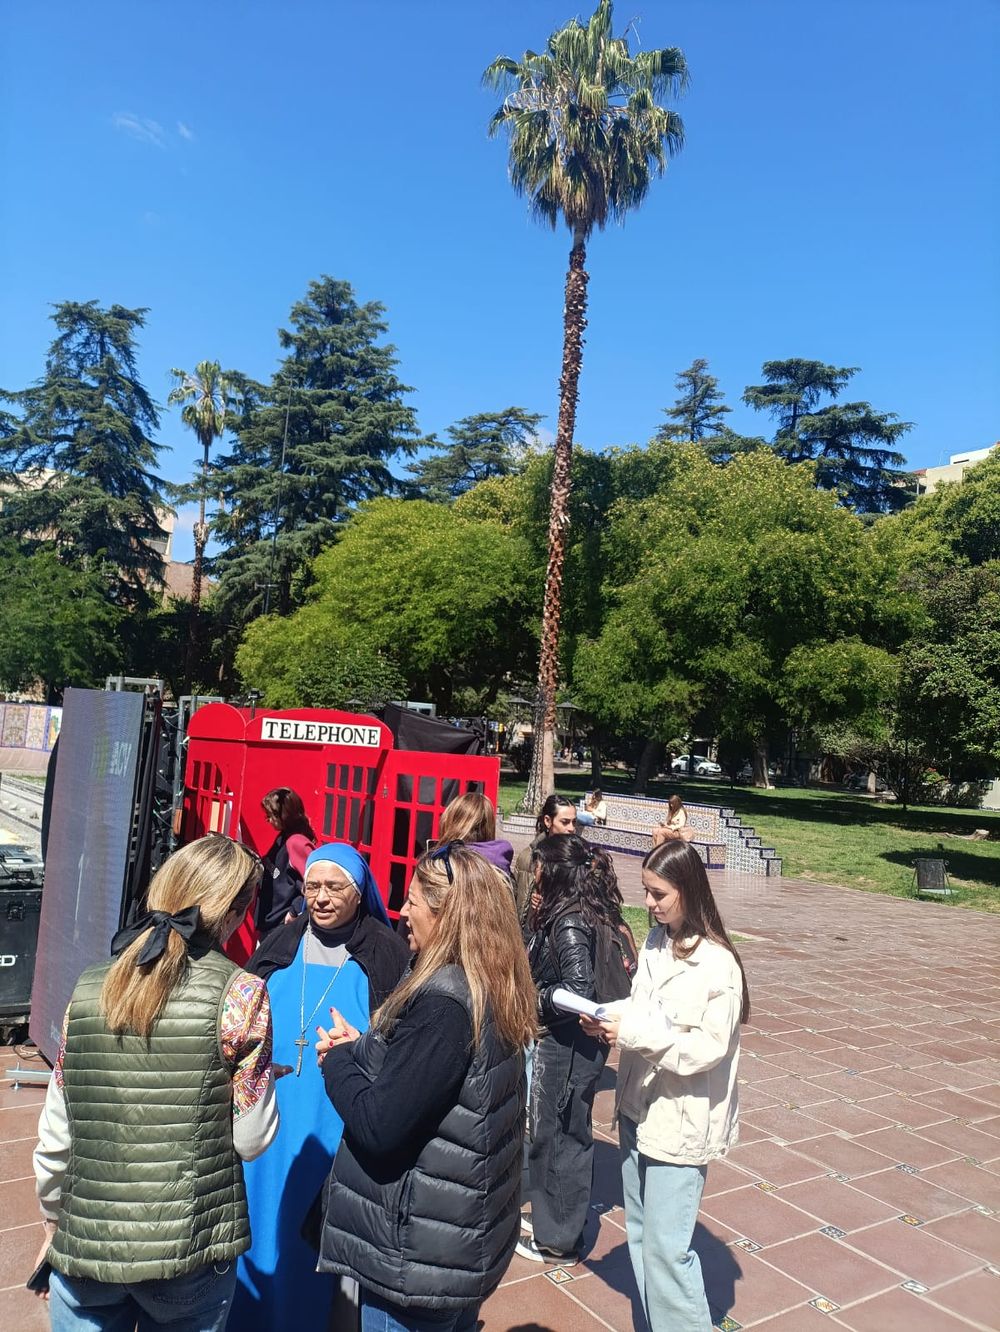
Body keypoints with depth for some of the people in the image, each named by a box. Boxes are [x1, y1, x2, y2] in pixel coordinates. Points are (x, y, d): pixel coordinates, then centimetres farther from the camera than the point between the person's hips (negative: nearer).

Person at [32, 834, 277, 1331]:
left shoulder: (88, 990, -3)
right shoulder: (239, 993, -14)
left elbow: (55, 1132, 3)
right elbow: (251, 1139, -11)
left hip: (84, 1249, 3)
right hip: (189, 1252, -3)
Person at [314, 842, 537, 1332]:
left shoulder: (443, 1003, -26)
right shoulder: (493, 989, 1)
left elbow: (378, 1126, -25)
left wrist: (338, 1060, -9)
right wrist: (361, 1050, -1)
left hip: (418, 1255, -8)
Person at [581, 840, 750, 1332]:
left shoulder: (717, 965, -20)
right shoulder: (657, 941, 1)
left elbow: (706, 1048, -22)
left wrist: (631, 1033, -25)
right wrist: (610, 1018, -9)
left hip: (681, 1121, -7)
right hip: (638, 1106, 8)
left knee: (666, 1247, 1)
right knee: (639, 1235, 20)